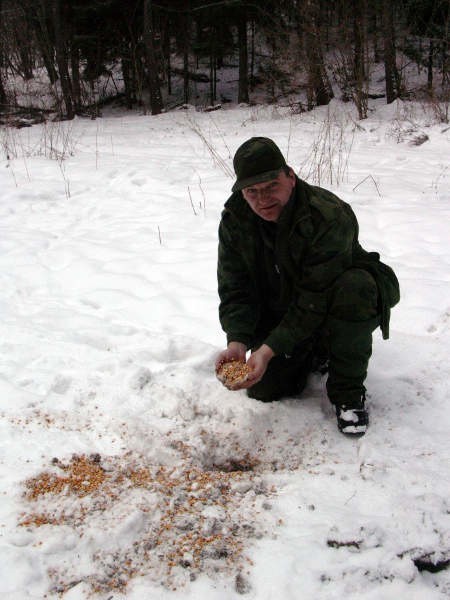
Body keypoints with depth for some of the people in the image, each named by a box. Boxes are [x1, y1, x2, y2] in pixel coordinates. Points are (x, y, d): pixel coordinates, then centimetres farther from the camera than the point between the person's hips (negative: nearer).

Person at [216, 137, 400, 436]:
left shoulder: (329, 216, -32)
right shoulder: (234, 221, -14)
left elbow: (314, 299, -32)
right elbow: (234, 290, -13)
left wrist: (270, 349, -38)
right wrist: (237, 342, -31)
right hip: (278, 313, 5)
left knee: (355, 287, -38)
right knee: (264, 389, -8)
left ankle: (348, 391, -18)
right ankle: (316, 355, 25)